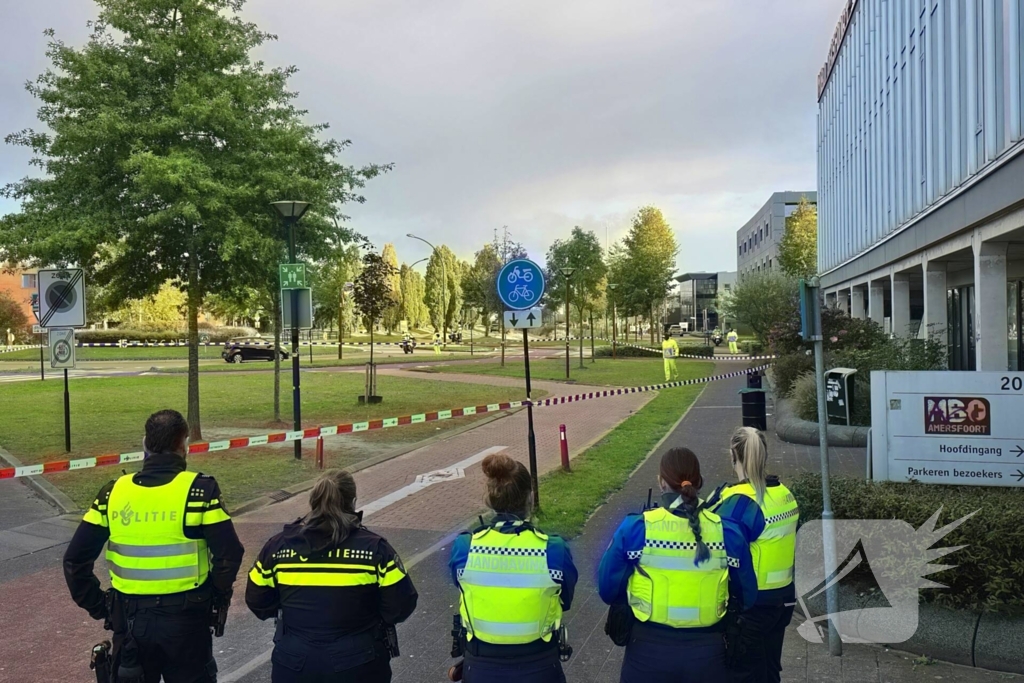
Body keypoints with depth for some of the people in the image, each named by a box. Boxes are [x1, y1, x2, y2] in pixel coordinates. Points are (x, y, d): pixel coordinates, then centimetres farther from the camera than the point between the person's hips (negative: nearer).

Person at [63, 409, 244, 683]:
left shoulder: (114, 492, -3)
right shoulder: (200, 490, -14)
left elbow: (75, 559, 0)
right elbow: (229, 555, -17)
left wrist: (98, 606, 9)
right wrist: (218, 597, 1)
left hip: (130, 619, 3)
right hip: (185, 619, -3)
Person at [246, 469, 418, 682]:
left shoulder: (278, 546, -5)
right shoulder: (374, 548, -12)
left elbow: (258, 602, 6)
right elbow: (401, 607, -8)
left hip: (295, 666, 2)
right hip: (359, 665, -1)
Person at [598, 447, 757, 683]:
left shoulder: (635, 529, -14)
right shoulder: (727, 532, -8)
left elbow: (608, 589, -4)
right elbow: (746, 597, 3)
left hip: (649, 648, -1)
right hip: (708, 650, 2)